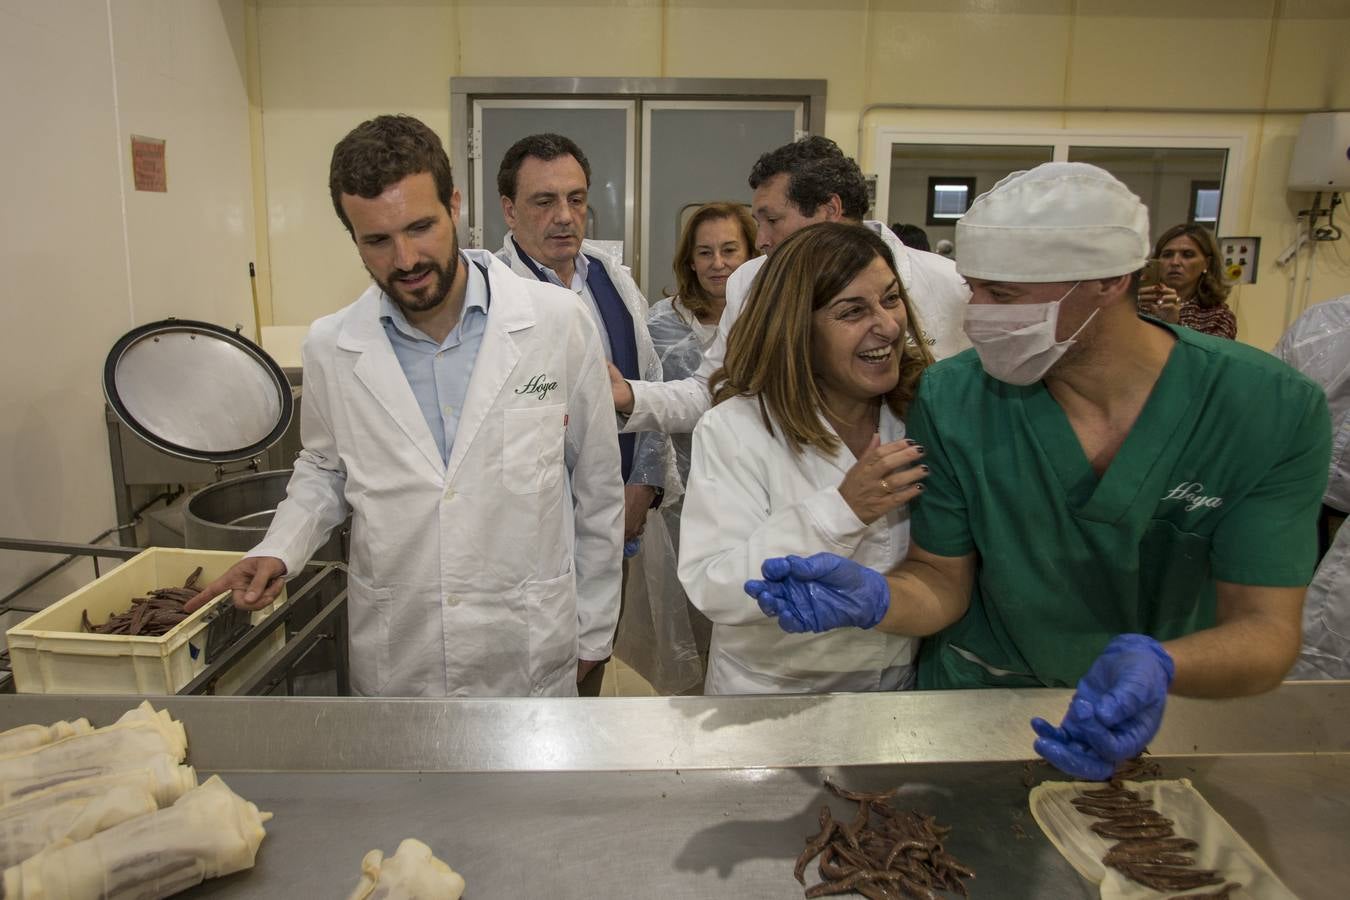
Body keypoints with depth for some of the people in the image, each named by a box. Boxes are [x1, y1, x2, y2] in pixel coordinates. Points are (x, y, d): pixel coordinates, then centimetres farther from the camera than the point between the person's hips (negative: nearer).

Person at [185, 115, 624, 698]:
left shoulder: (558, 322, -10)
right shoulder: (330, 348, -4)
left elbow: (597, 486, -1)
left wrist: (592, 631, 4)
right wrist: (278, 551, -4)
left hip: (532, 656, -1)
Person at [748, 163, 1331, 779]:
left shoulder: (1275, 412, -18)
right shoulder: (950, 401, -18)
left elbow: (1266, 625, -18)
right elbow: (943, 579, -11)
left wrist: (1155, 665, -39)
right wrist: (874, 598, -33)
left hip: (1164, 716, 1)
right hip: (973, 704, 0)